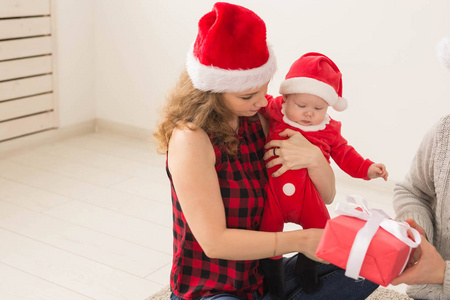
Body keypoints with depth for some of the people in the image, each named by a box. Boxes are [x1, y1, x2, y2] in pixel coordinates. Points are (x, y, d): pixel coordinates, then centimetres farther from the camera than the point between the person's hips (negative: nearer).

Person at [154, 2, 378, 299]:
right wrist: (298, 240, -21)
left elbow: (326, 194, 4)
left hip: (262, 275, 7)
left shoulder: (259, 121, 0)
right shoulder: (191, 138, -20)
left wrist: (314, 157, -18)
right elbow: (213, 241, -23)